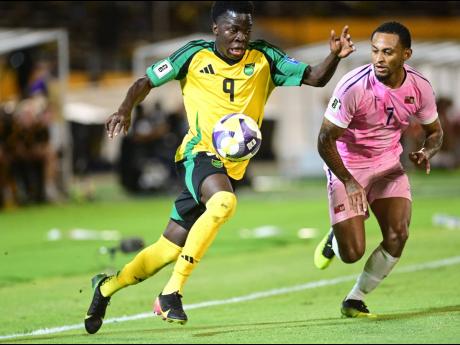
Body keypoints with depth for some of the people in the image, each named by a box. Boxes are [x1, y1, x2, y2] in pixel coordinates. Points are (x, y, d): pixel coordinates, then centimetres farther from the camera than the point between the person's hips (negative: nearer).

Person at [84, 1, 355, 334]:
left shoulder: (264, 59, 2)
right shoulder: (194, 55, -2)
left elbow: (315, 78, -3)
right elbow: (146, 82, 6)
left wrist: (335, 56, -22)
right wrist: (125, 110, -12)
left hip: (230, 166, 4)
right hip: (198, 154, -4)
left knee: (169, 250, 6)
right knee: (224, 201, -37)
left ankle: (106, 286, 33)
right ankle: (172, 293, -28)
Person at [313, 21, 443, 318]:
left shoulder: (420, 88, -12)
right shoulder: (354, 87, -26)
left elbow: (435, 132, 6)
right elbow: (326, 139, -19)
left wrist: (426, 153, -17)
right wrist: (348, 181, -26)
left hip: (389, 165, 4)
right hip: (347, 167, -4)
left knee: (398, 235, -16)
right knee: (352, 253, -10)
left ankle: (355, 300, 5)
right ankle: (335, 239, 31)